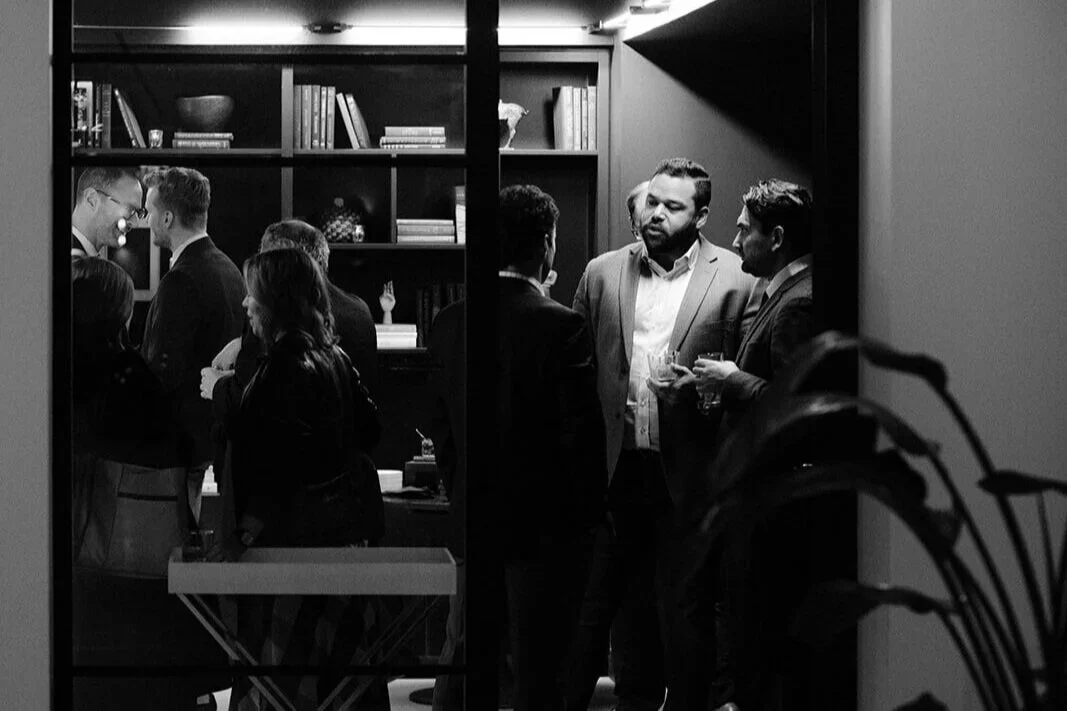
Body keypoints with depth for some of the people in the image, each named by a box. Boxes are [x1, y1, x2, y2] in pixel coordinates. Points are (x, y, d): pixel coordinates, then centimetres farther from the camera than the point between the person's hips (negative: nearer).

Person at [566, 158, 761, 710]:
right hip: (617, 467, 3)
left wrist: (699, 384, -18)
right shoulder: (602, 273, 9)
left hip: (689, 473, -3)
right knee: (627, 606, 9)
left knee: (685, 610, 3)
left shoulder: (736, 280, 0)